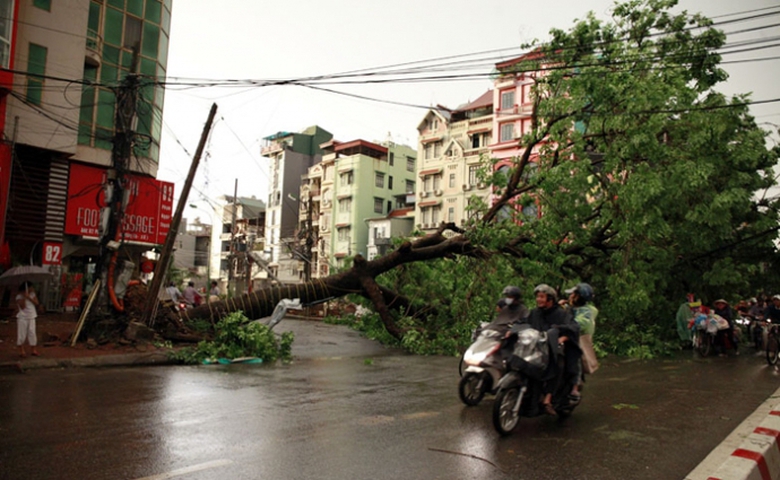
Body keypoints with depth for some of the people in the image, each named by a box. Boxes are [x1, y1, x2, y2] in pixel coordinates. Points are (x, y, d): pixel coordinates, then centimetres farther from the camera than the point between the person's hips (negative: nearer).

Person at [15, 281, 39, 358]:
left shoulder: (32, 294, 4)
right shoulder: (19, 296, -9)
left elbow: (36, 303, -6)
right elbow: (22, 307, -18)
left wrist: (29, 297, -15)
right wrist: (24, 297, -23)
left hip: (31, 317, 4)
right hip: (22, 317, -3)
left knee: (32, 333, 3)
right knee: (21, 333, -1)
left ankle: (34, 350, 11)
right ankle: (22, 350, 10)